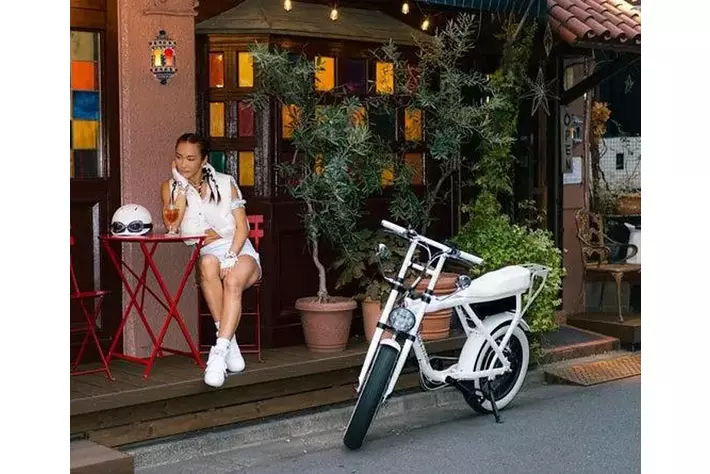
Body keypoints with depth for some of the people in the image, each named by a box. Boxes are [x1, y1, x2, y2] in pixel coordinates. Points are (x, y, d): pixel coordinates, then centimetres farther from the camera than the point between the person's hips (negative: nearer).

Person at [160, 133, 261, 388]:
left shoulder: (225, 183, 4)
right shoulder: (171, 187, 7)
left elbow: (242, 227, -2)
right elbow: (171, 226, -10)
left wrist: (231, 257, -19)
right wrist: (182, 186, -10)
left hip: (239, 252, 0)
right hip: (205, 254, 0)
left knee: (233, 281, -35)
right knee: (209, 263, -37)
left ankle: (219, 353, -45)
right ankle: (230, 345, -36)